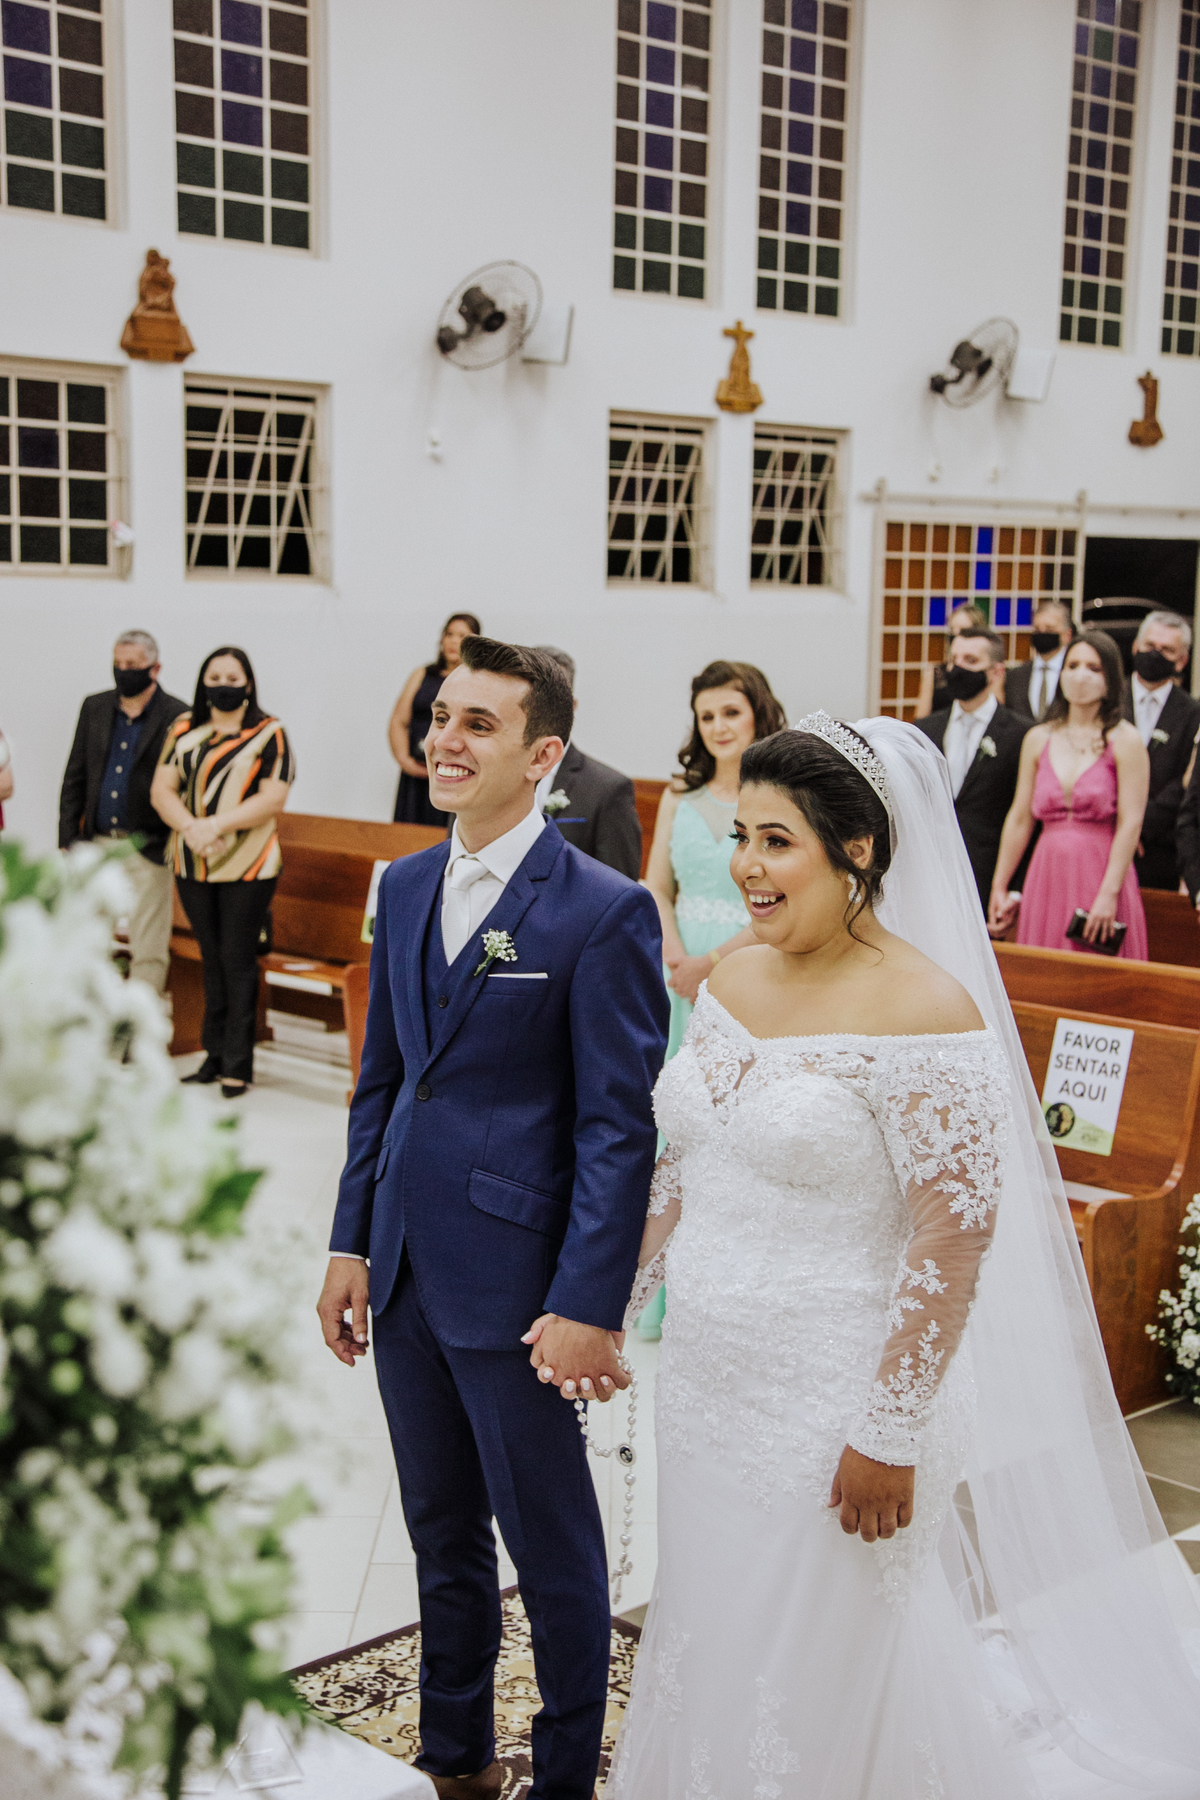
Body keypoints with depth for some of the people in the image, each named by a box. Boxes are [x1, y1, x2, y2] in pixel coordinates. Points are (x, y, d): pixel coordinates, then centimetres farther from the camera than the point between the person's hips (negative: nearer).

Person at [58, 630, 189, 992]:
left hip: (148, 850, -4)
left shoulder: (177, 717, -6)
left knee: (149, 951, 1)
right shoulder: (94, 707, 8)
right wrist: (68, 840, 4)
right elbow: (75, 778, 11)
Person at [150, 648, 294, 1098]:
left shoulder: (269, 734, -2)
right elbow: (162, 789, 4)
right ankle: (216, 1056, 19)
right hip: (193, 864, 4)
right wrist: (190, 827, -14)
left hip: (247, 865, -4)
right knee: (211, 958, 11)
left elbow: (273, 799, -10)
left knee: (237, 959, -4)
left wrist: (216, 825, -17)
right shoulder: (185, 729, 10)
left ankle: (237, 1065, 1)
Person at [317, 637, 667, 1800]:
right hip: (405, 1271, 7)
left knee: (551, 1546, 11)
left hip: (515, 1282, -6)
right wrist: (351, 1244, 10)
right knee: (442, 1532, 21)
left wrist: (589, 1305, -18)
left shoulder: (605, 911, -14)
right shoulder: (404, 888, 7)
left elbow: (620, 1127, -15)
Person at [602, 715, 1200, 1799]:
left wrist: (890, 1434, -19)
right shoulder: (734, 981, 3)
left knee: (819, 1668, 11)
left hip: (827, 1404, -7)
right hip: (708, 1380, 7)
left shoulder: (922, 1010, -20)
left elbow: (957, 1233, -20)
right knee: (704, 1643, 22)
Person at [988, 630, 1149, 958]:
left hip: (1101, 875, -4)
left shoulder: (1125, 741, -3)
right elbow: (1019, 819, 12)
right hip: (1047, 878, 4)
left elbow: (1130, 823, -9)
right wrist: (999, 888, 10)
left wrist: (1108, 894, -16)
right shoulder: (1037, 739, 10)